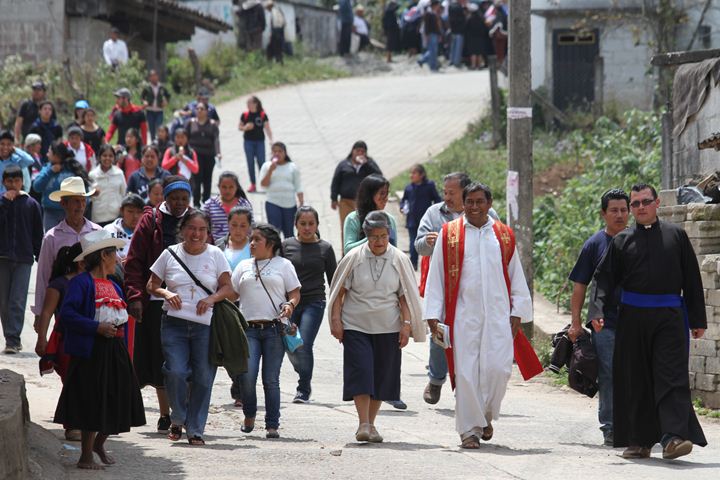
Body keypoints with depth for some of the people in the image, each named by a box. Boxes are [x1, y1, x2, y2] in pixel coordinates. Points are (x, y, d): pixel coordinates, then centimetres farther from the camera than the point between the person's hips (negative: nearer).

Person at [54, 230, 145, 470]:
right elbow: (67, 314, -19)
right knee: (92, 405, -5)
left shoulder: (114, 287, 17)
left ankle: (99, 444, 30)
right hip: (91, 353, -8)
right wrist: (97, 328, -22)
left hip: (115, 351, 8)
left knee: (117, 403, 8)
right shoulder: (81, 283, -10)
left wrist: (125, 351, 14)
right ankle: (86, 456, 5)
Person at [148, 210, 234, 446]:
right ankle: (177, 420, 11)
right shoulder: (170, 254, 6)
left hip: (205, 324, 0)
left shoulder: (215, 255, 7)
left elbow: (227, 288, 8)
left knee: (203, 378, -1)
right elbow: (152, 285, 11)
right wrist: (166, 293, -10)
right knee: (175, 372, -13)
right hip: (174, 322, 0)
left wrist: (211, 298, -12)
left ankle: (195, 430, 10)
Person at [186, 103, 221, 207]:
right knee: (197, 178, -9)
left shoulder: (212, 124, 5)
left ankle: (206, 201, 20)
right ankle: (196, 203, -6)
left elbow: (216, 139, -5)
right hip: (195, 154, -1)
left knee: (207, 179, 8)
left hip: (209, 155, 1)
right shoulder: (191, 123, 6)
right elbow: (186, 137, 5)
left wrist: (218, 152, -19)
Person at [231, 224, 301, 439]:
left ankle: (272, 425, 4)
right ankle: (249, 416, 11)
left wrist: (290, 305, -12)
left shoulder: (283, 265, 10)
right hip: (249, 329, 2)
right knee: (246, 375, -12)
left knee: (271, 379, -3)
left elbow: (295, 293, 9)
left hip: (274, 329, -2)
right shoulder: (244, 266, 17)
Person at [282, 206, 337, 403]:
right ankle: (305, 378, 30)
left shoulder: (325, 248, 3)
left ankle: (304, 390, 0)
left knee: (304, 346, -13)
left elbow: (333, 280, 8)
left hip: (314, 303, -2)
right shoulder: (286, 246, 5)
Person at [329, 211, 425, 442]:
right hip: (356, 326, -2)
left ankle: (371, 423, 17)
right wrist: (336, 319, -3)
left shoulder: (399, 260, 1)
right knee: (361, 371, -12)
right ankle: (363, 425, -14)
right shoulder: (354, 258, -2)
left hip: (388, 328, 2)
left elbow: (405, 295, 5)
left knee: (382, 375, 5)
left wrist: (406, 324, -2)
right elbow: (339, 291, 4)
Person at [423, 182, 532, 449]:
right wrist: (433, 315, -2)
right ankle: (469, 428, 6)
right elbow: (436, 277, 4)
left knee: (498, 368, -7)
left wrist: (517, 314, 7)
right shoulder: (449, 234, 5)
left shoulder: (504, 235, 10)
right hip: (463, 315, -1)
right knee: (466, 372, -3)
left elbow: (516, 277, 13)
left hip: (498, 314, 1)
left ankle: (487, 414, 19)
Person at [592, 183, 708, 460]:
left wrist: (697, 320, 7)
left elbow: (692, 279, 10)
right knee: (635, 381, 4)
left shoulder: (676, 236, 8)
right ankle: (639, 441, 11)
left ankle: (673, 437, -19)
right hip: (632, 318, 1)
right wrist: (599, 311, -11)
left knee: (671, 376, -12)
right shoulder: (622, 241, 9)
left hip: (669, 317, -1)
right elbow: (605, 278, 5)